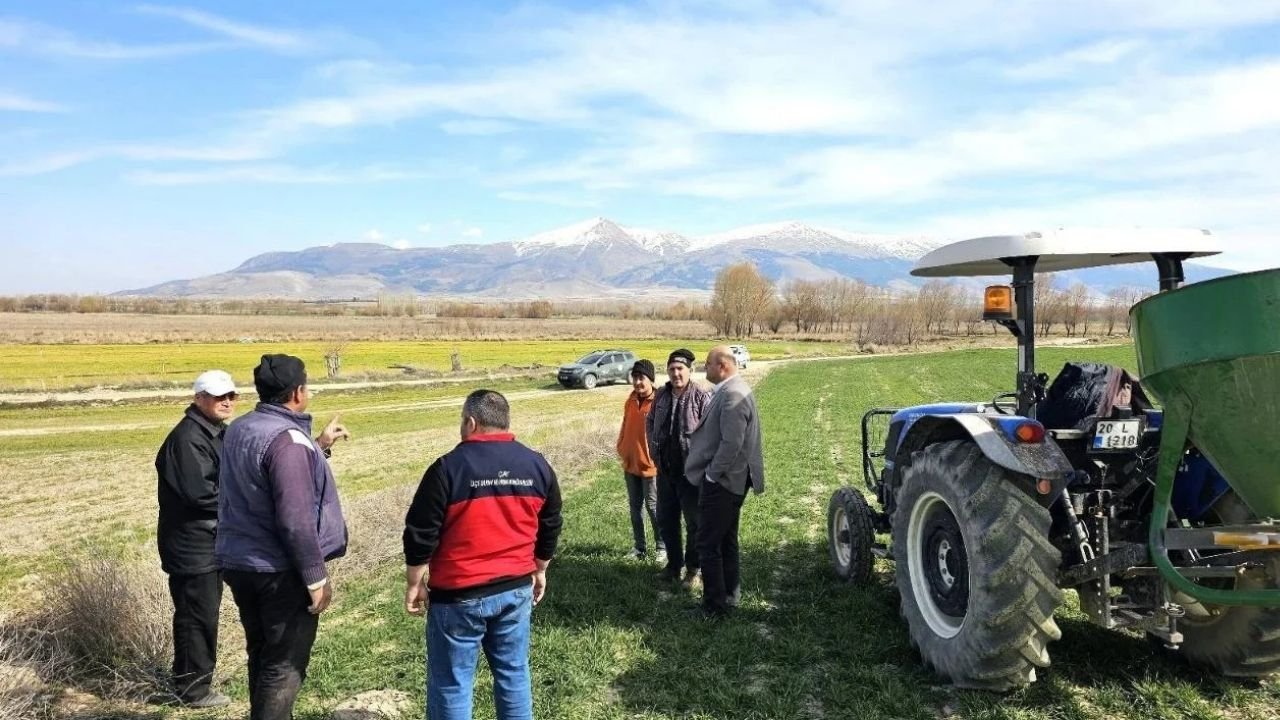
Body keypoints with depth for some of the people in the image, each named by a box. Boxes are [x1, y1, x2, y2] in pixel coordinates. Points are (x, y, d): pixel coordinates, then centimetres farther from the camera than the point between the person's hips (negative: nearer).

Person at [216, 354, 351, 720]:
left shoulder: (239, 430, 8)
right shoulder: (287, 438, -21)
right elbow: (295, 519, -25)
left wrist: (319, 446, 26)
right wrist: (316, 577, -18)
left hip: (239, 564, 9)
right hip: (280, 571, -9)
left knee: (261, 655, 20)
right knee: (284, 665, 1)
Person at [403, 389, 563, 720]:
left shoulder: (448, 468, -14)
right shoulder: (538, 465, 2)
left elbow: (421, 535, -10)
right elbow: (549, 530, 11)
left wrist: (414, 584, 2)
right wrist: (539, 572, 23)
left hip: (459, 595, -4)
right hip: (516, 589, 5)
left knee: (451, 683, 8)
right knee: (514, 672, 17)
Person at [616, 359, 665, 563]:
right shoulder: (631, 401, 5)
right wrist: (622, 450, 11)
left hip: (651, 465, -6)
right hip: (630, 464, 7)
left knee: (653, 507, 3)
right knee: (635, 506, 13)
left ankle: (662, 547, 16)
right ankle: (639, 546, 24)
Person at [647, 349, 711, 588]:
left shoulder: (702, 397, -14)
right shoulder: (661, 395, 3)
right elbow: (650, 424, 15)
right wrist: (654, 452, 9)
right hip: (665, 470, 6)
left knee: (694, 523, 7)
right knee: (665, 519, 16)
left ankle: (692, 570, 21)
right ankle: (673, 564, 32)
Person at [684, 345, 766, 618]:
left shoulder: (732, 395, -22)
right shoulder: (731, 390, 11)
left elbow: (732, 443, -27)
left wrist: (712, 474, -18)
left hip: (722, 481, -10)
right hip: (730, 480, 10)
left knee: (709, 544, -2)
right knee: (726, 540, 19)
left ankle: (715, 606, 7)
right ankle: (730, 593, 31)